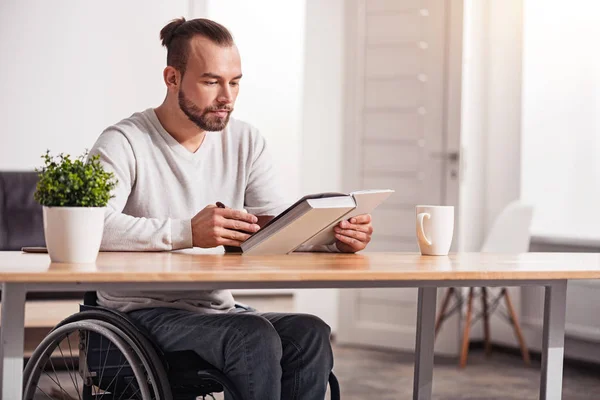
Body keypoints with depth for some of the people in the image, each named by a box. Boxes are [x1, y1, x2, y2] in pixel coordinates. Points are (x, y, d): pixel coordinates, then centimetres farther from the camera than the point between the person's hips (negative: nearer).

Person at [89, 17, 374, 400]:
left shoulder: (245, 142, 10)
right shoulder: (125, 143, -10)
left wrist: (335, 237, -19)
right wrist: (188, 232, -38)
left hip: (216, 309, 6)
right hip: (142, 312, -6)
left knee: (311, 334, -21)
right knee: (254, 336, -31)